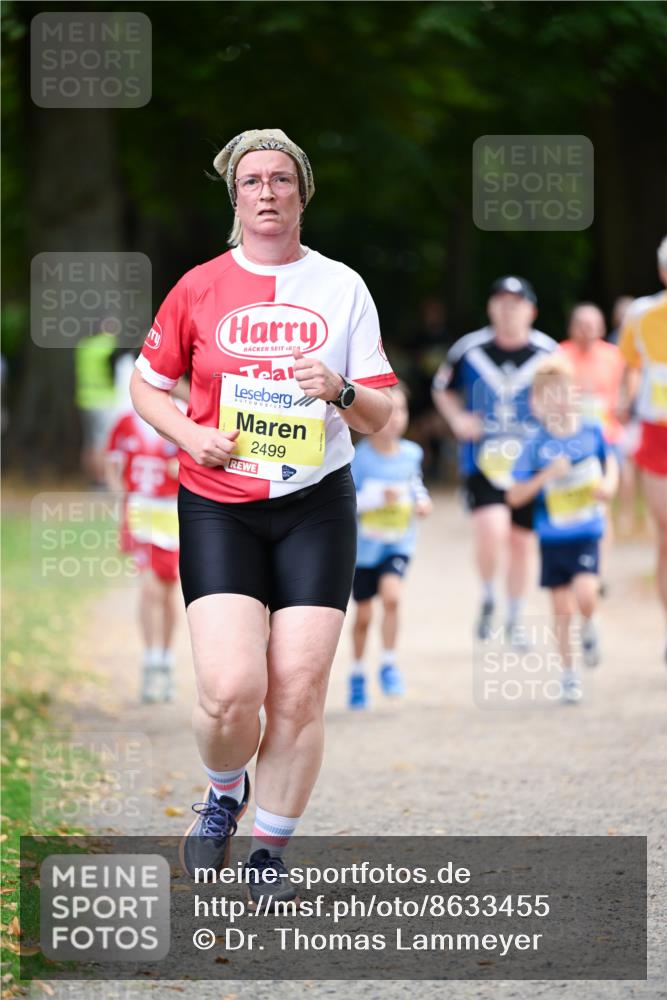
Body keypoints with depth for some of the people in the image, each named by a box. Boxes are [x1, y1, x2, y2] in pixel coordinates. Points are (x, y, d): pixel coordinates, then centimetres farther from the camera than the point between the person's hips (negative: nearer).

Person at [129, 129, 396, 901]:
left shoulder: (341, 287, 5)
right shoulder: (200, 288, 3)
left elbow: (381, 415, 7)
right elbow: (146, 383, 14)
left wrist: (341, 390, -15)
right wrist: (190, 434, -5)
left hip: (316, 503, 1)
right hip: (218, 506, -1)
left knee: (299, 689, -4)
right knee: (231, 688, -16)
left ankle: (269, 850, 13)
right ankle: (225, 793, 17)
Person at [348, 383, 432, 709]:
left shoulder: (411, 453, -3)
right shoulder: (359, 458, -17)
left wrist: (422, 500, -1)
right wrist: (377, 496, -28)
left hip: (398, 542, 2)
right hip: (364, 544, -2)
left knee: (391, 594, -23)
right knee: (363, 615, 10)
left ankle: (389, 666, -6)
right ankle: (358, 674, 33)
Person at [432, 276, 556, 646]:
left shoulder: (547, 353, -4)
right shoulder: (470, 349, -5)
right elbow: (442, 389, 12)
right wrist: (457, 420, -5)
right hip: (482, 461, -2)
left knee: (521, 541, 11)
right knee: (491, 529, -21)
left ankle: (514, 620, 29)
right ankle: (488, 599, 7)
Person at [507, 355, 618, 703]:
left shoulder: (592, 431, -2)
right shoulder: (536, 446, -8)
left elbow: (610, 460, 16)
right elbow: (515, 496, -8)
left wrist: (608, 485, -4)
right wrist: (546, 474, -20)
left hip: (587, 533, 0)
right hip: (553, 537, 0)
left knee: (585, 594, -21)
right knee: (562, 609, 6)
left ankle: (589, 629, 13)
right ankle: (569, 674, 22)